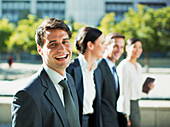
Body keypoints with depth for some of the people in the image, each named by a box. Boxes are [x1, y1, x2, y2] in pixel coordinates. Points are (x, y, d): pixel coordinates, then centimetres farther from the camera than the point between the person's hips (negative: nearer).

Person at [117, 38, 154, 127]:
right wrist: (125, 115, -20)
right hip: (127, 105, -8)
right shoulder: (123, 66, -14)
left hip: (136, 105, 8)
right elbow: (123, 93, -18)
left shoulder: (138, 66, 12)